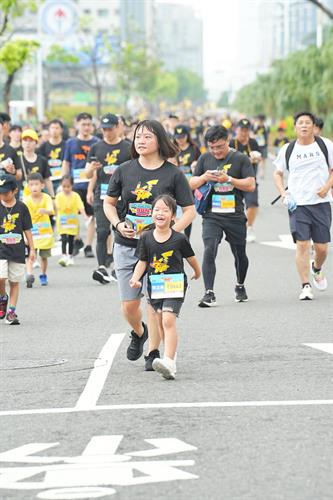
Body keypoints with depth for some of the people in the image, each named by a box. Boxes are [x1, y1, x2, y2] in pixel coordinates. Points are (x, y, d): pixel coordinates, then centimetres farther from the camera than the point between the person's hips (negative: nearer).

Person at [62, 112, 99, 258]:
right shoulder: (70, 143, 8)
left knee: (92, 216, 2)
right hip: (75, 184, 1)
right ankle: (77, 241, 19)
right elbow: (66, 165, 11)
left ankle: (88, 246, 10)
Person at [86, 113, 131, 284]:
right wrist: (92, 168, -11)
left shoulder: (127, 148, 4)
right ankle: (102, 267, -15)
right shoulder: (96, 148, 9)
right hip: (102, 195, 1)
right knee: (103, 231, -9)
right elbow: (89, 174, 11)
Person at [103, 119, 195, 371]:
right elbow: (109, 203, 14)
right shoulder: (125, 171, 2)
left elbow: (190, 211, -2)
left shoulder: (173, 174, -4)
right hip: (127, 246, 2)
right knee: (129, 305, 3)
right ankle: (138, 332, 36)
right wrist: (118, 224, -5)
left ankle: (153, 352, 8)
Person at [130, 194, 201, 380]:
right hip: (155, 286, 4)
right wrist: (136, 278, -13)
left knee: (168, 320, -19)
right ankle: (172, 352, 36)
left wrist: (197, 273, 25)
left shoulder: (179, 239, -8)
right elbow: (142, 262, 4)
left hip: (175, 285, -4)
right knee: (161, 322, 15)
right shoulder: (146, 238, -1)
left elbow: (191, 258, 10)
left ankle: (169, 362, -28)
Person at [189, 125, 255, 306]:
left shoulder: (240, 159, -1)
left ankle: (240, 286, 39)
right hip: (212, 216, 1)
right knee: (209, 251, -18)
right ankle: (209, 293, -21)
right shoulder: (205, 159, 8)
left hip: (235, 215, -1)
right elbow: (192, 184, 12)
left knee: (240, 254, 14)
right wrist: (204, 177, -9)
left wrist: (228, 179, -18)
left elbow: (251, 184, -6)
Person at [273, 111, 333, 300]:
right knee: (302, 244, -10)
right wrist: (284, 194, 1)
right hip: (297, 204, 0)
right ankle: (306, 286, -5)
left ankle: (317, 269, 36)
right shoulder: (288, 150, 6)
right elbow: (278, 174, 16)